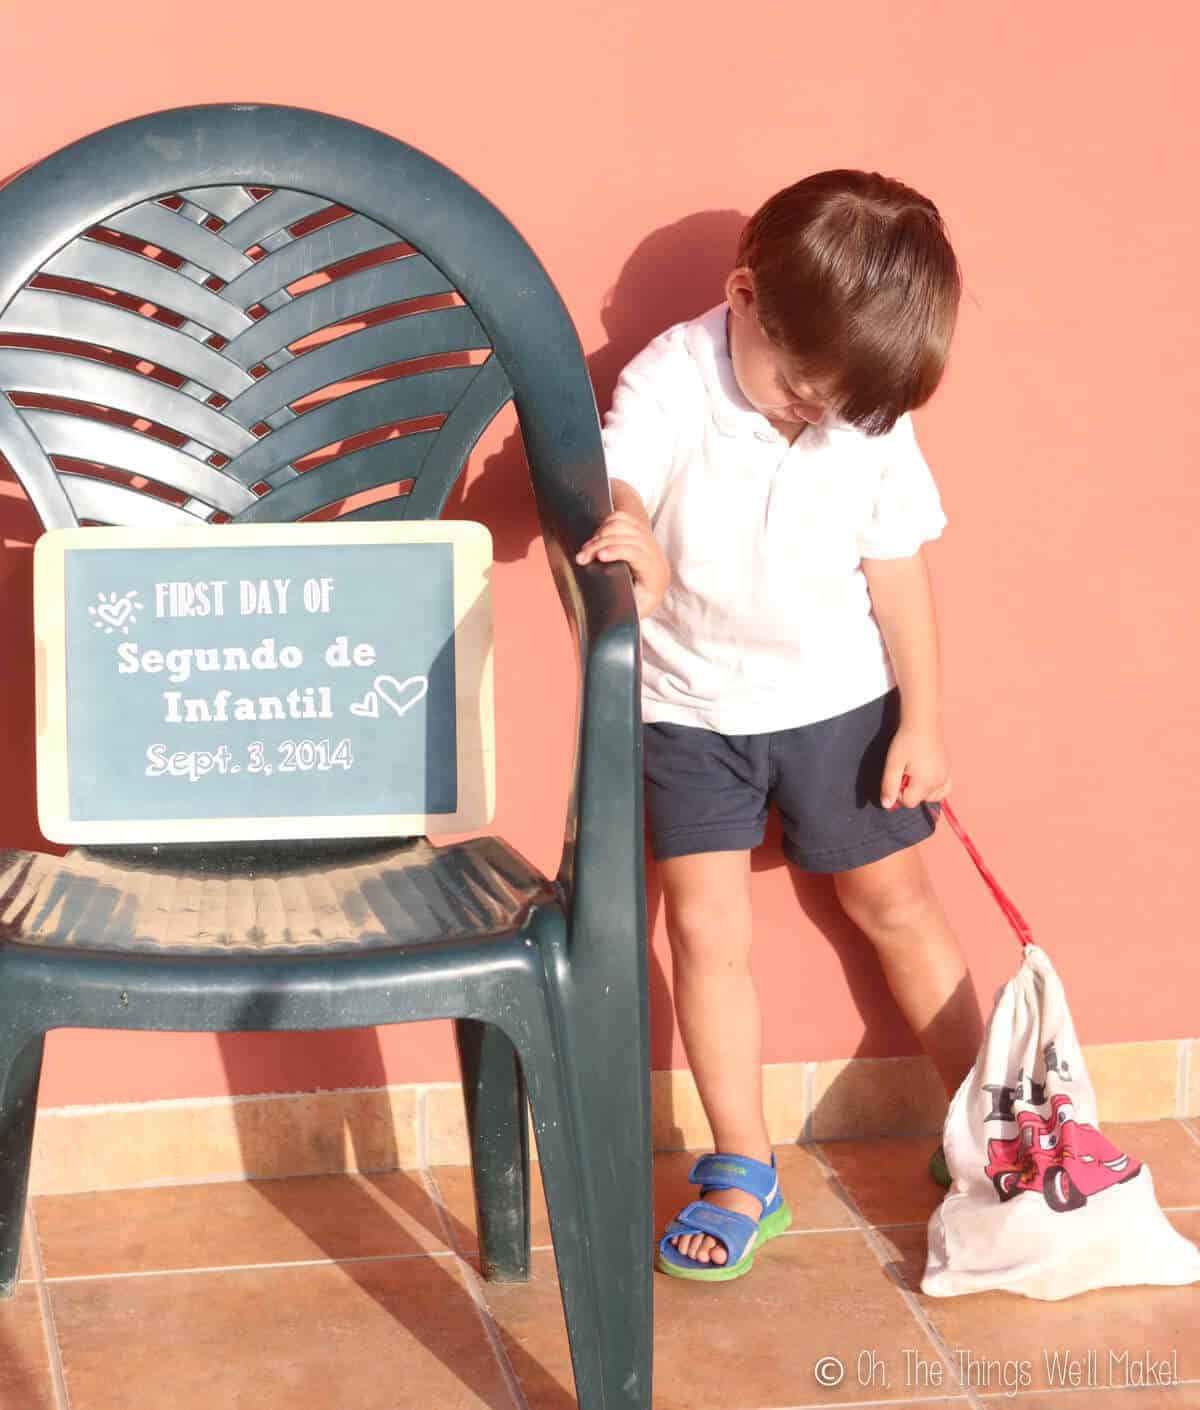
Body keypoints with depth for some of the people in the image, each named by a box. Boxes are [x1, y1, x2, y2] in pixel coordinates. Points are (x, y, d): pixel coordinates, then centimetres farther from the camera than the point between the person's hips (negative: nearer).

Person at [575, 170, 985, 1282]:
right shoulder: (671, 381, -18)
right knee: (706, 929, -2)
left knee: (896, 905, 11)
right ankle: (743, 1176, 11)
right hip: (691, 707, -1)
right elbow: (615, 490, -33)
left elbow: (897, 575, -2)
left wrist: (920, 721, 0)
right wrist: (633, 552, -56)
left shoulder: (875, 423, -11)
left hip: (840, 699, 1)